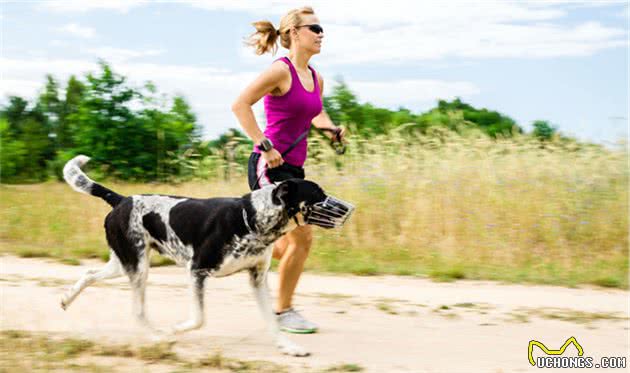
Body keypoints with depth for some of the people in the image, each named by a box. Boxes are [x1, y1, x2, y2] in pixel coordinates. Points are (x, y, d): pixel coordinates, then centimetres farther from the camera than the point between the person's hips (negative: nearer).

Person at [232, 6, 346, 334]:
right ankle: (283, 311, 9)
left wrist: (331, 129, 9)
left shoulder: (316, 79, 12)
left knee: (296, 243, 10)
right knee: (302, 237, -8)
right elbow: (240, 105, -18)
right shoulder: (281, 70, -13)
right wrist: (265, 146, -22)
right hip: (268, 166, -8)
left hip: (292, 168, 9)